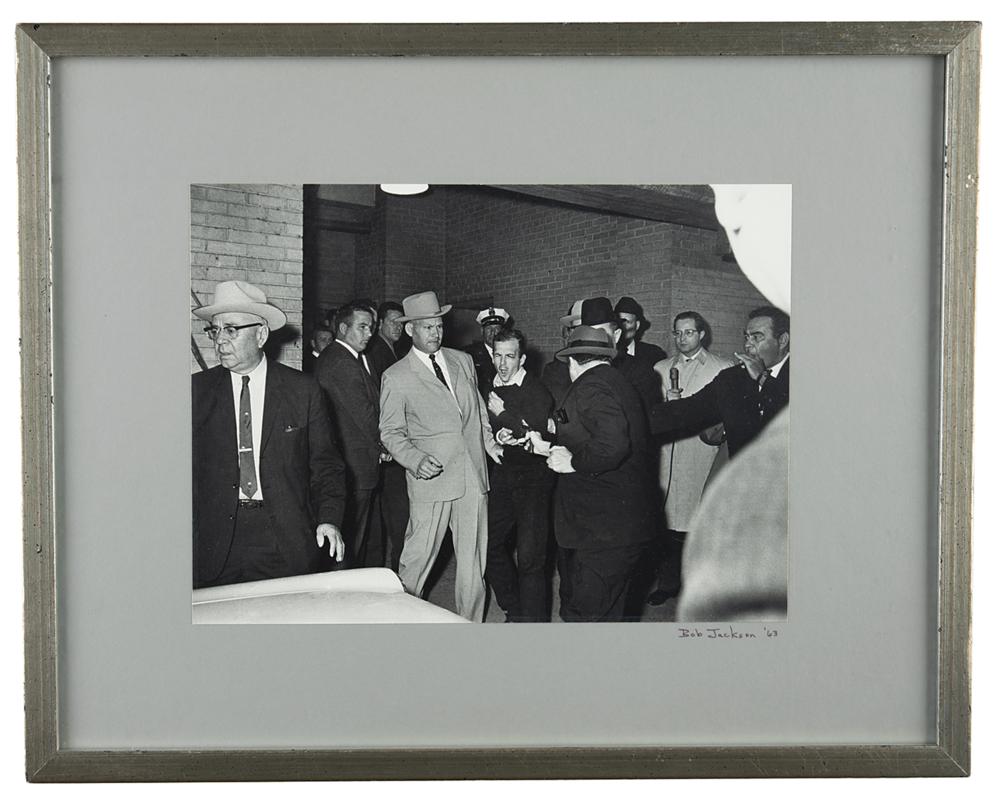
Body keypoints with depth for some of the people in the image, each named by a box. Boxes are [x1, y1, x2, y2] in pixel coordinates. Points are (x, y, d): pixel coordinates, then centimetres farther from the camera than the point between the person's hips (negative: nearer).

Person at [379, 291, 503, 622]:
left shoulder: (463, 361, 12)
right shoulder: (396, 377, -2)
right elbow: (391, 432, -1)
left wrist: (489, 441, 7)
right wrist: (416, 460, -18)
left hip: (473, 474, 4)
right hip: (432, 479, -4)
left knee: (473, 559, 8)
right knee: (418, 557, 0)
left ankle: (471, 623, 19)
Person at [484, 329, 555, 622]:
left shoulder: (537, 392, -12)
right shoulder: (490, 389, 7)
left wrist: (503, 415, -16)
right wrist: (498, 435, -9)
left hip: (532, 480, -7)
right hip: (501, 478, 7)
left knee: (529, 557, -8)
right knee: (491, 547, 11)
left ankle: (533, 620, 4)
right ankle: (514, 610, 29)